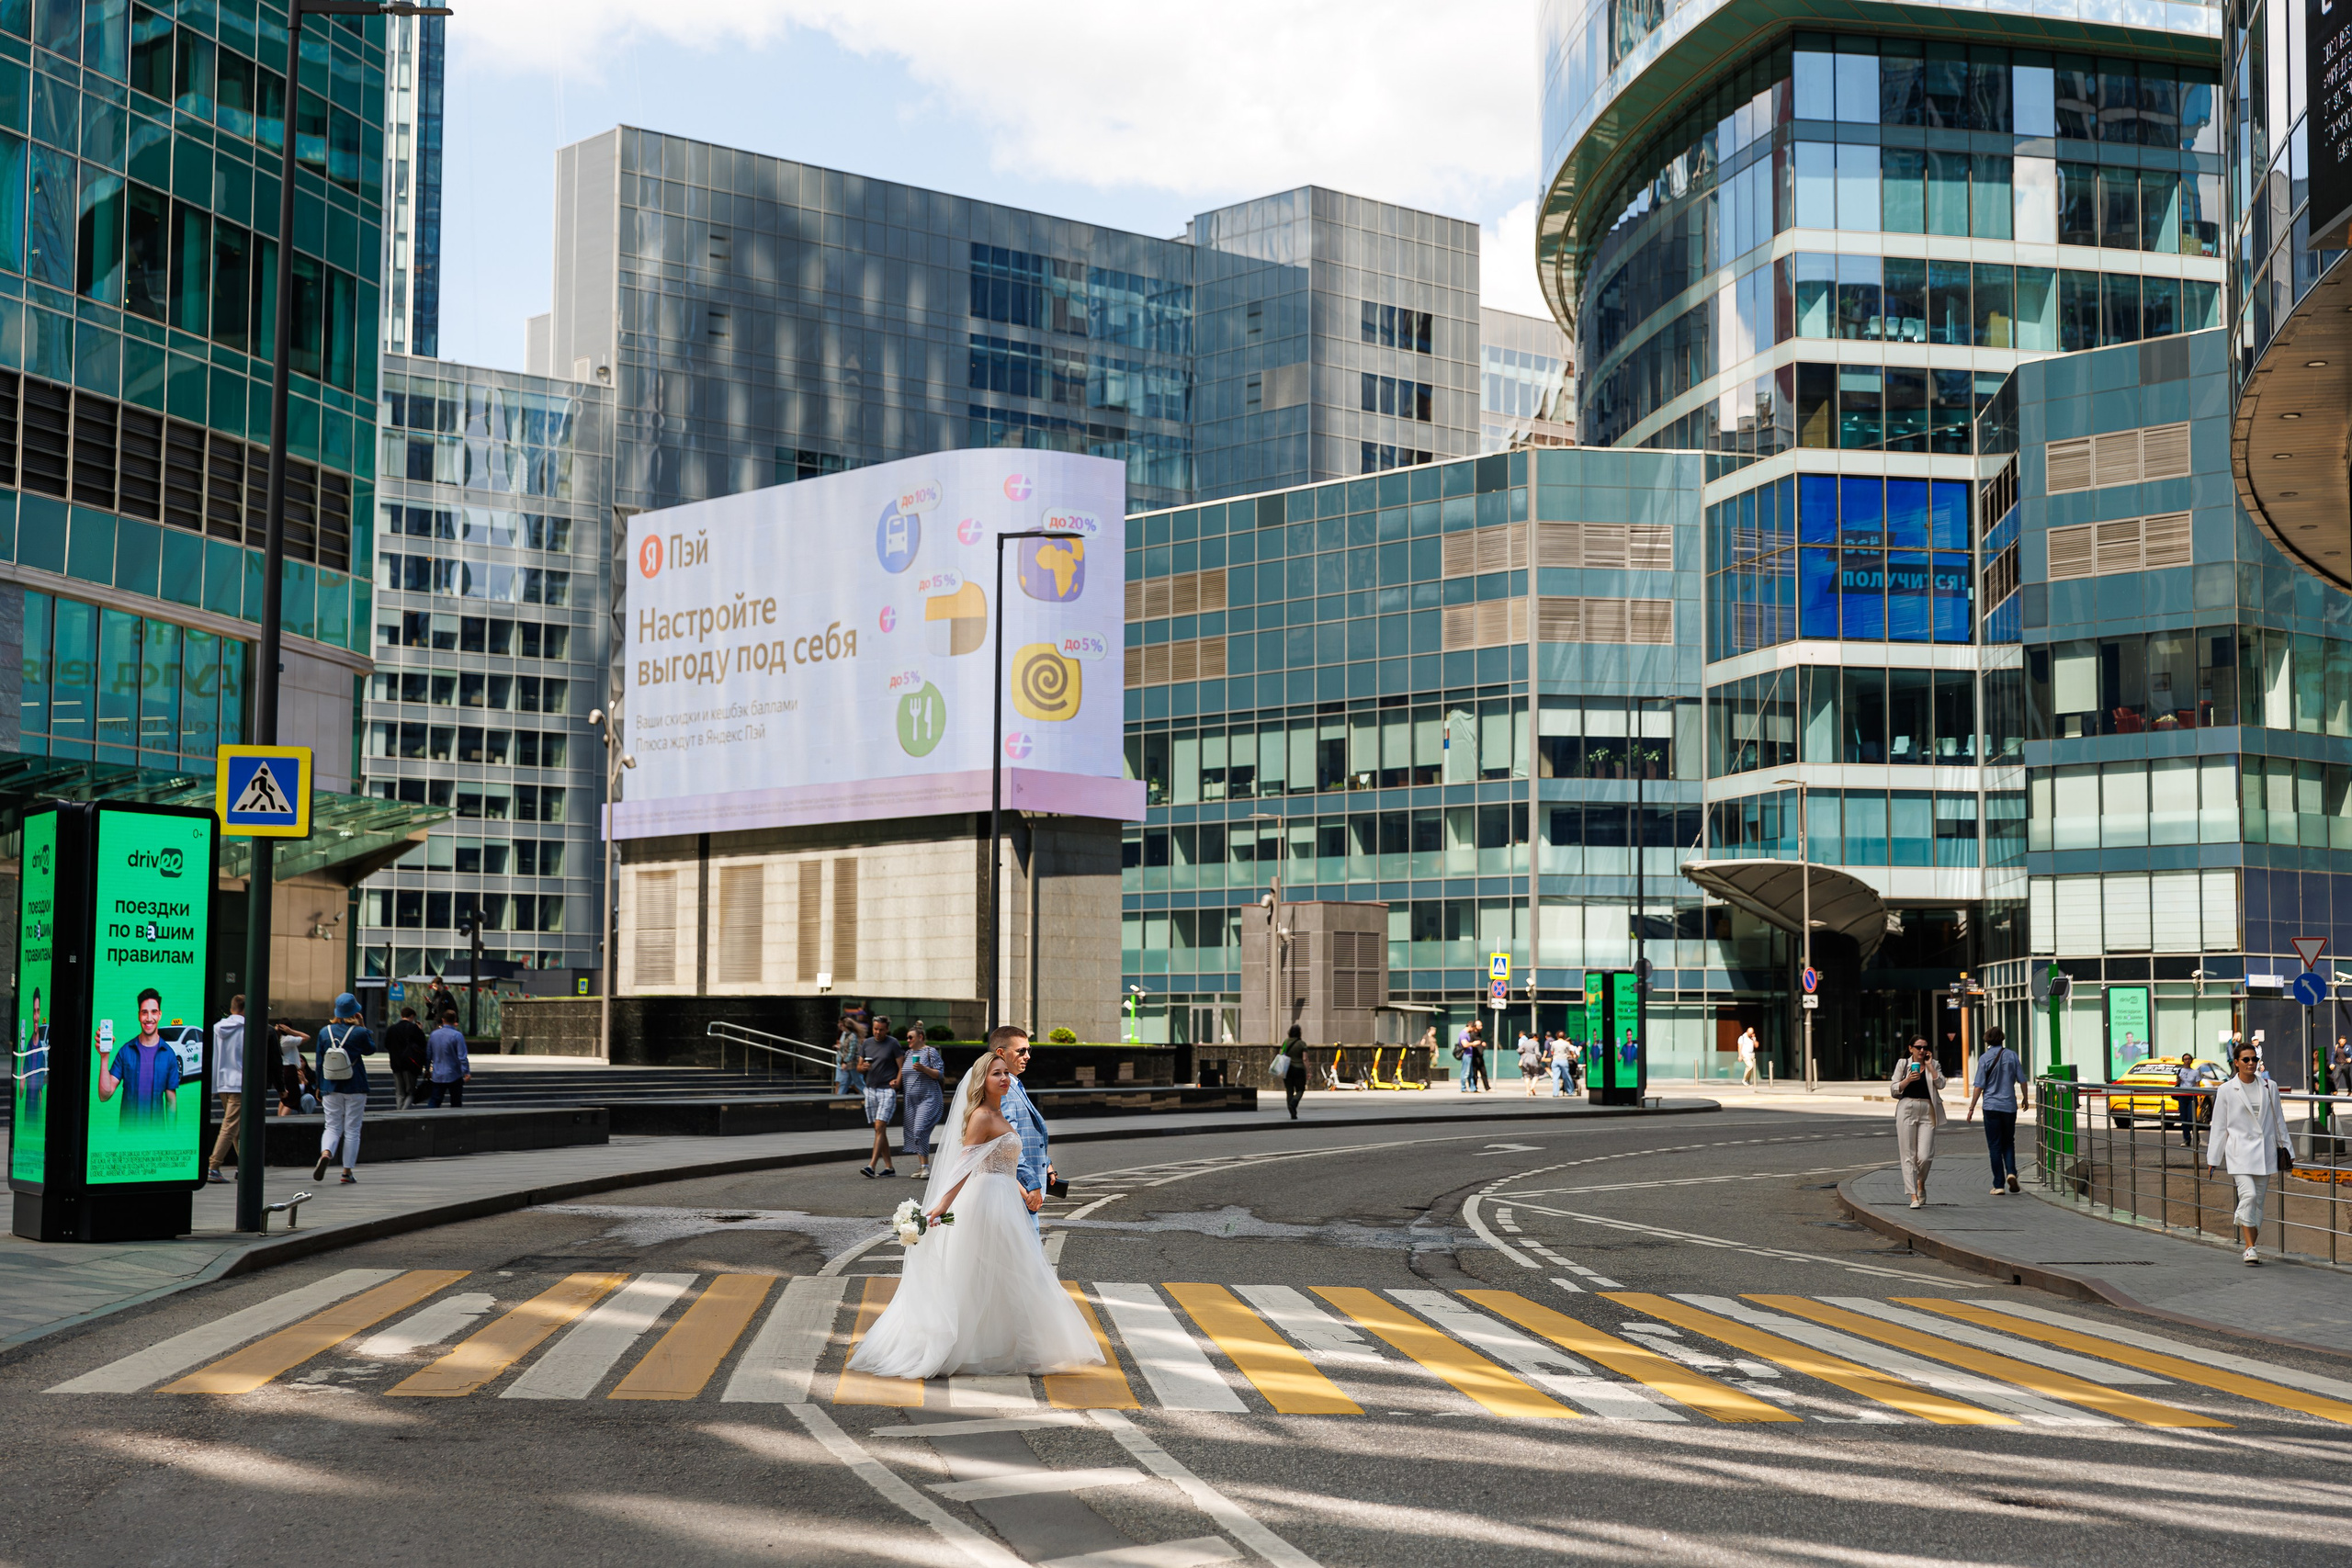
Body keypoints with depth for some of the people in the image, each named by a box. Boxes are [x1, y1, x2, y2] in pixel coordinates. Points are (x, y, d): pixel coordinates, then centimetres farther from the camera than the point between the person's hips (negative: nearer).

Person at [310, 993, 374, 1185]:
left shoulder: (325, 1032, 0)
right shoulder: (359, 1033, -10)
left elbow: (319, 1061, 6)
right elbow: (371, 1048, 10)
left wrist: (320, 1086, 16)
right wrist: (362, 1026, 7)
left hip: (332, 1088, 2)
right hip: (355, 1088, -2)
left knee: (332, 1127, 9)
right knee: (352, 1130, 6)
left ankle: (325, 1153, -21)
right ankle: (347, 1172, 6)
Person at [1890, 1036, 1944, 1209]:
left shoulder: (1933, 1064, 11)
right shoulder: (1903, 1064, 8)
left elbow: (1940, 1084, -4)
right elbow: (1894, 1089, 4)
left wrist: (1929, 1065, -5)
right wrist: (1908, 1080, -11)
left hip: (1927, 1111, 0)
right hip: (1907, 1110, 0)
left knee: (1925, 1156, -9)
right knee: (1909, 1155, -3)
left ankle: (1921, 1183, 23)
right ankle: (1913, 1196, 1)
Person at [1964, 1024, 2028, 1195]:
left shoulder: (1985, 1058, -7)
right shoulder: (2012, 1055, 1)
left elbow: (1979, 1086, -8)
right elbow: (2022, 1080, 5)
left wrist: (1972, 1107, -2)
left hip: (1991, 1106, -2)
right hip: (2009, 1105, 2)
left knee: (1995, 1146, 3)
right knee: (2008, 1143, 16)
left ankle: (1999, 1185, 2)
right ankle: (2011, 1172, -7)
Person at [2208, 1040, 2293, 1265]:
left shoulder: (2269, 1087, 8)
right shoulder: (2226, 1091, 0)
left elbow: (2278, 1120, 15)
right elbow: (2218, 1126, 3)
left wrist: (2285, 1149, 16)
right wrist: (2212, 1158, 3)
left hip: (2265, 1151, 3)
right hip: (2240, 1151, -3)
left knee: (2259, 1200, 6)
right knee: (2249, 1195, -17)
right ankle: (2250, 1246, -11)